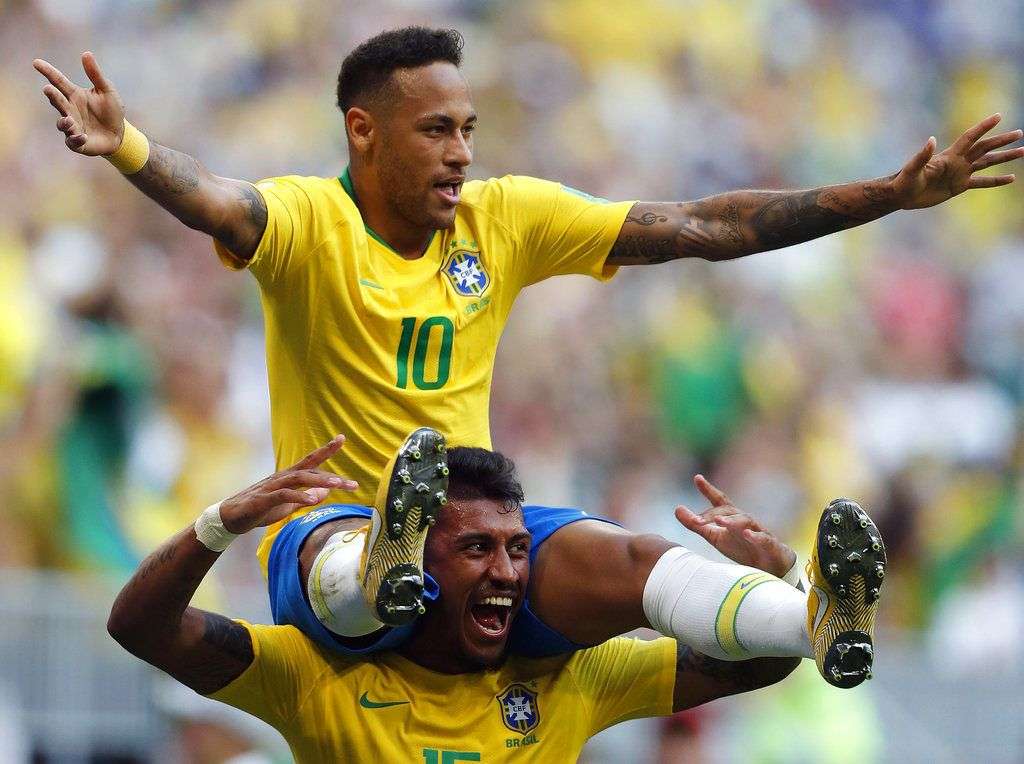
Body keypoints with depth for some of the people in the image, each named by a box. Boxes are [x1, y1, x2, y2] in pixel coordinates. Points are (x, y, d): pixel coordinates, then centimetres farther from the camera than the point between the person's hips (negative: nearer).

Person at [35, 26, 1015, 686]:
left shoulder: (505, 217, 6)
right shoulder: (308, 220, -7)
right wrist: (124, 147, -55)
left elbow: (703, 228, 6)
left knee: (641, 563, -27)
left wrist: (893, 194, 2)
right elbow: (217, 204, -32)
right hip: (333, 533, -3)